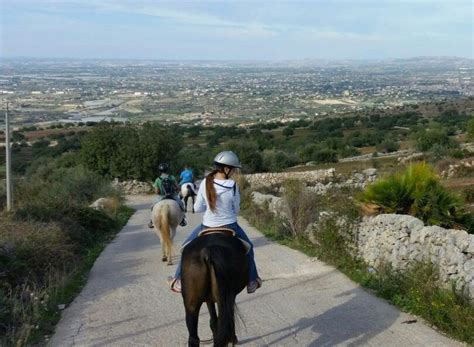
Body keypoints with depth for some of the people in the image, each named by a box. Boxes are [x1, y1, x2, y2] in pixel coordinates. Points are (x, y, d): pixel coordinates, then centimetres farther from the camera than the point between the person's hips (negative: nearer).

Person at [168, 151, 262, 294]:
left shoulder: (205, 183, -11)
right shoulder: (233, 186, -15)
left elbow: (197, 208, -2)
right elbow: (236, 210, -4)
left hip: (207, 227, 1)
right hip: (230, 227, -1)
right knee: (247, 247, 26)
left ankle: (179, 281, 26)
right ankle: (252, 281, 32)